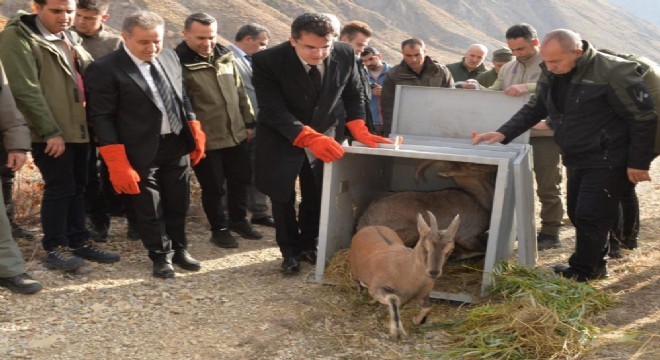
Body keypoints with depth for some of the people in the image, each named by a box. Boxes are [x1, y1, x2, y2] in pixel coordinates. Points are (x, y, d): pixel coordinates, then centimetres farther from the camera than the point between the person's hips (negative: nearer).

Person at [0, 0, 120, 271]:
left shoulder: (70, 38, 14)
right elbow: (26, 90, -17)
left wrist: (77, 53, 0)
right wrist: (50, 131, -18)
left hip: (79, 129, 7)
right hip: (51, 134, -7)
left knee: (78, 188, 13)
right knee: (59, 189, -1)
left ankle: (79, 242, 25)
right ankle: (55, 248, 13)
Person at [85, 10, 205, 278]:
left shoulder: (170, 58, 4)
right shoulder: (105, 69, -16)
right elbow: (101, 118, -16)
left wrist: (195, 132, 11)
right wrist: (118, 163, -20)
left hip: (177, 145, 6)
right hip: (141, 152, -5)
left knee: (178, 204, 18)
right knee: (149, 210, 8)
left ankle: (179, 249, 38)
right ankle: (161, 256, 28)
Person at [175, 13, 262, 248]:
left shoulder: (225, 57, 5)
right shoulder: (179, 63, -15)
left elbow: (240, 92, 13)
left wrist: (249, 123, 14)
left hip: (236, 134, 6)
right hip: (206, 140, -6)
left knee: (240, 180, 18)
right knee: (213, 187, 7)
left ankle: (238, 220, 38)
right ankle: (219, 229, 26)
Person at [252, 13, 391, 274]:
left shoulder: (345, 54, -18)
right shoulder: (267, 61, -29)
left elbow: (353, 95, -2)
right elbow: (274, 111, -32)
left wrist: (359, 130, -17)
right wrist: (310, 138, -44)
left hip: (322, 135, 3)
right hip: (280, 139, -3)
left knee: (317, 196, 12)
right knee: (283, 198, 6)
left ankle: (309, 245, 34)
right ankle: (291, 251, 26)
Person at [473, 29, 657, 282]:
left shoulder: (614, 72, -22)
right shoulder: (551, 73, -1)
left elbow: (642, 118, -16)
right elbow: (534, 109, 11)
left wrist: (638, 163, -13)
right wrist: (504, 133, -3)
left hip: (607, 161, -8)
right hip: (577, 160, 8)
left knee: (590, 216, -6)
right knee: (577, 214, 14)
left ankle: (583, 270, 10)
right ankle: (596, 263, 30)